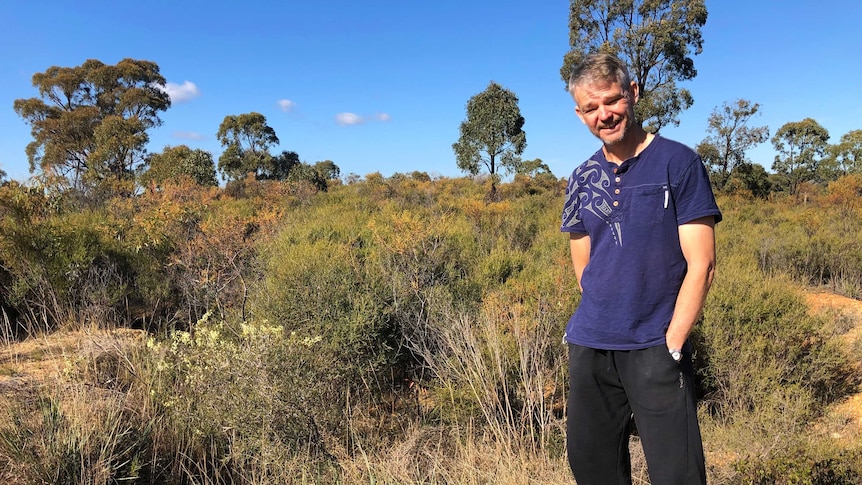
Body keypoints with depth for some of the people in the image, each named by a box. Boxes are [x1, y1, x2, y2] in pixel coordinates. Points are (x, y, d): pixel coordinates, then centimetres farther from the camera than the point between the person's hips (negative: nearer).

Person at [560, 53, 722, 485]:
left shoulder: (679, 162, -3)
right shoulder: (583, 178, 9)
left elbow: (700, 264, -7)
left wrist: (671, 343, -11)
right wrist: (602, 324, 5)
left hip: (657, 349, -4)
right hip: (589, 347, 5)